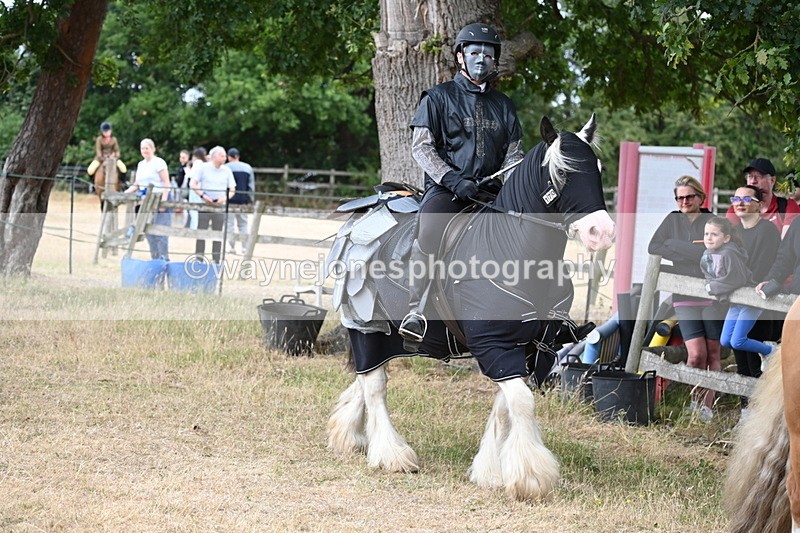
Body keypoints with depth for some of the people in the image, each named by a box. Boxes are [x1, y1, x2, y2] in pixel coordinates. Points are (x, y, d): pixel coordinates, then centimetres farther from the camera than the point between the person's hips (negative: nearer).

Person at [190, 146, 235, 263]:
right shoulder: (203, 168, -1)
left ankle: (216, 261, 9)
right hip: (204, 205, -2)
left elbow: (232, 189, 7)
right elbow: (193, 184, -2)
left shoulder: (226, 171, 5)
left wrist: (225, 198, -13)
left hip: (220, 206, 2)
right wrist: (202, 196, -15)